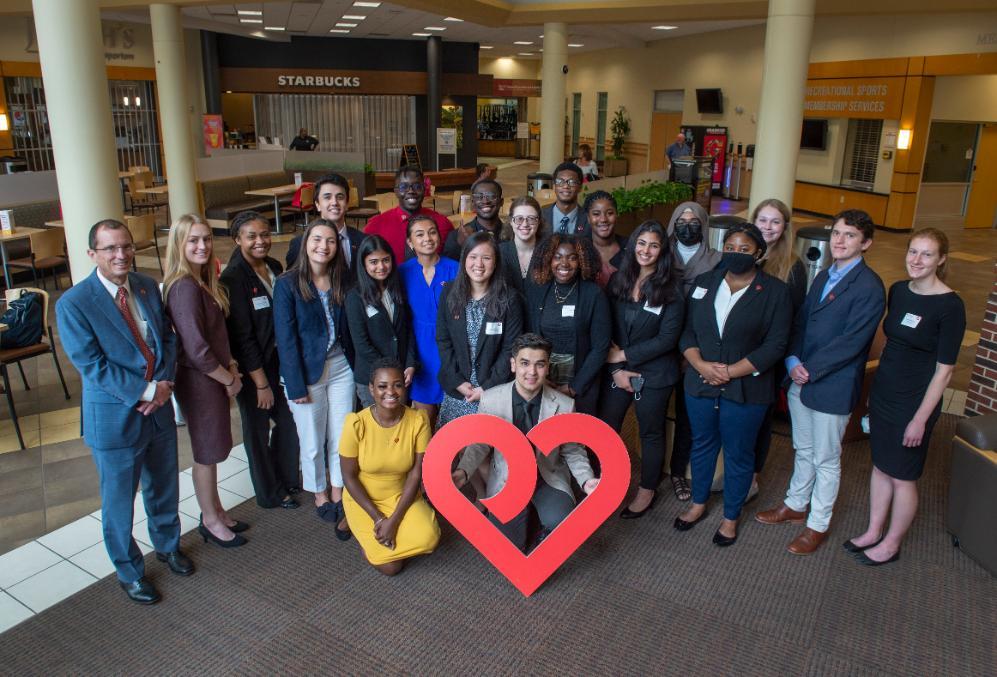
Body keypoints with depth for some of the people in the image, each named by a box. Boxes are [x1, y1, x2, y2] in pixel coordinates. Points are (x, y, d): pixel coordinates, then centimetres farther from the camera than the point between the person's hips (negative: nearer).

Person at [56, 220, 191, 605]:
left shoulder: (147, 287, 1)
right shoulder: (73, 304, -16)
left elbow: (168, 338, 4)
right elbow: (92, 365, -19)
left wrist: (164, 383, -12)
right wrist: (146, 391, -21)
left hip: (159, 408, 5)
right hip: (114, 418, -5)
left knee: (164, 487, 22)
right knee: (119, 501, 13)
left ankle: (167, 545, 48)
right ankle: (129, 571, 34)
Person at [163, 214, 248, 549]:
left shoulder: (204, 281, 7)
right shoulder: (185, 287, -22)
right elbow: (196, 349, -25)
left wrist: (231, 365, 3)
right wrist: (230, 380, -13)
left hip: (215, 376, 9)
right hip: (198, 380, -9)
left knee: (212, 449, 20)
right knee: (207, 452, 7)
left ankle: (216, 511, 36)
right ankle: (210, 521, 26)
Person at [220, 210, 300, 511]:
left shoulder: (274, 267, 3)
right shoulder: (233, 278, -17)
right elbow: (242, 337, -17)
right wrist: (261, 383, -15)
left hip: (280, 361, 6)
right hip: (251, 369, -6)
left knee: (289, 421, 14)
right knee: (258, 429, 10)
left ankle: (286, 478, 37)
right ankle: (270, 492, 28)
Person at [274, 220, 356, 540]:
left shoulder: (341, 281, 3)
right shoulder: (287, 284, -11)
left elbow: (348, 328, 5)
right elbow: (286, 338, -12)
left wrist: (355, 366, -2)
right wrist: (295, 385, -14)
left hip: (341, 367, 4)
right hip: (307, 371, -3)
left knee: (341, 438, 10)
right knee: (312, 442, 9)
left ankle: (338, 498, 27)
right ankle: (320, 496, 30)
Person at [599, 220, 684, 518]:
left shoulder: (671, 288, -10)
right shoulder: (618, 280, 0)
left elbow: (668, 338, -14)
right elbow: (607, 329, 0)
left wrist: (623, 354, -13)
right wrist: (616, 369, -8)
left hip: (654, 372, -3)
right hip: (618, 369, 3)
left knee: (651, 432, 12)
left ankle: (647, 490, 31)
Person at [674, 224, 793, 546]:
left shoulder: (775, 291, -7)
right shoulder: (704, 282, 5)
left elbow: (775, 346, -11)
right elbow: (687, 330, 3)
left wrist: (729, 372, -16)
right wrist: (702, 365, -13)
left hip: (746, 389, -3)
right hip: (700, 383, 4)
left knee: (738, 454, 10)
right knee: (702, 444, 19)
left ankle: (731, 517, 30)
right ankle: (698, 504, 39)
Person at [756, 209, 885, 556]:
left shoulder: (869, 286, -16)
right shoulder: (824, 276, 10)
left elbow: (851, 341, -21)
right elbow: (800, 321, 8)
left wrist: (808, 370, -17)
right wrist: (793, 361, -7)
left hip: (833, 387, -7)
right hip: (802, 380, 7)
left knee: (826, 460, 9)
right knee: (804, 450, 22)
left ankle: (818, 524, 25)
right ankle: (795, 505, 40)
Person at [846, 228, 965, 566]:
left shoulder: (950, 306, -18)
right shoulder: (898, 290, 2)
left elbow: (944, 370, -15)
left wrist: (921, 418, -15)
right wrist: (874, 392, 14)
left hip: (914, 404, -6)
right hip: (882, 394, 6)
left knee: (902, 477, 9)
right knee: (880, 466, 18)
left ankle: (891, 544, 28)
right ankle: (874, 531, 35)